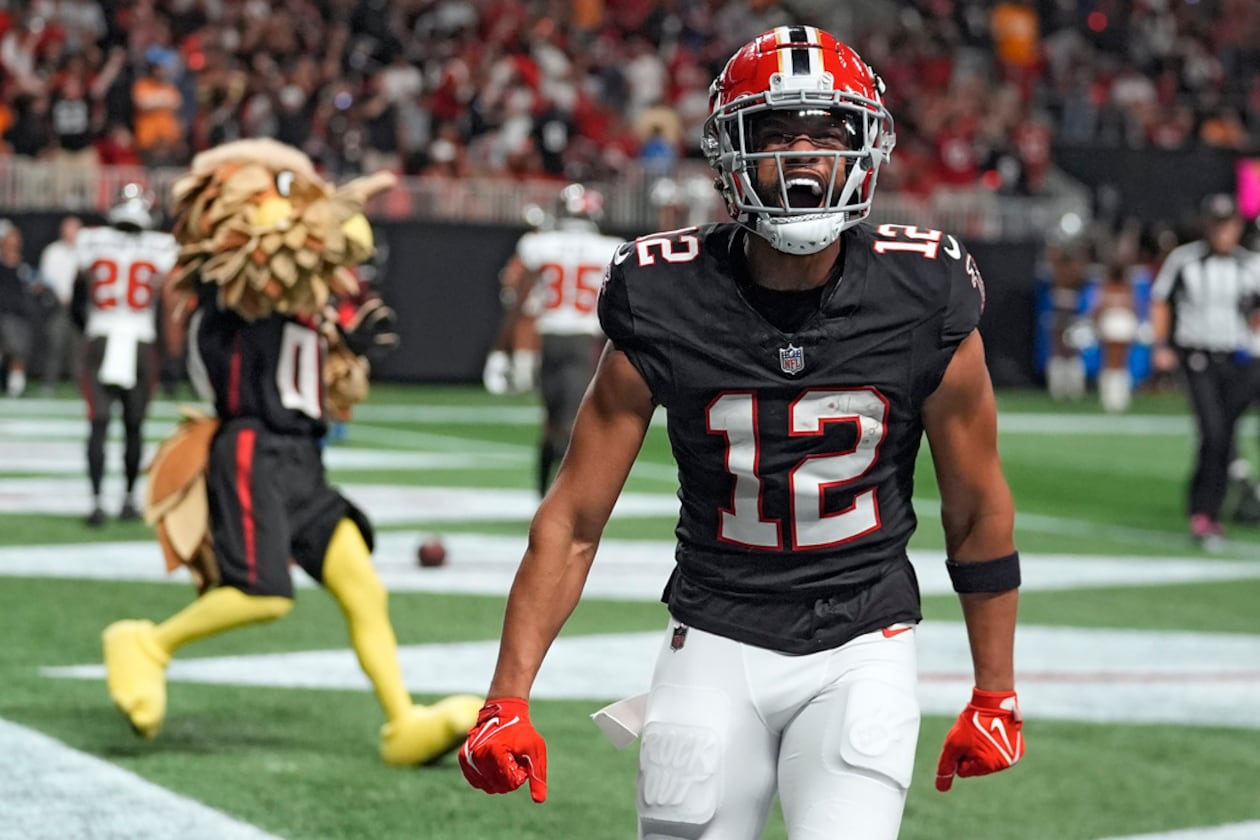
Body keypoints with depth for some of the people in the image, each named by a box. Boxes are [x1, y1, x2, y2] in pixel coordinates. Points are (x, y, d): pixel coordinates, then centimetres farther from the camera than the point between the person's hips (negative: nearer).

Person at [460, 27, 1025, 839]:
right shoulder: (666, 309, -10)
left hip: (861, 648, -1)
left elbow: (979, 513, 4)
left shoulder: (925, 304, -9)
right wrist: (507, 700, -9)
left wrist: (996, 695, 9)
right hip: (717, 643, 1)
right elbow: (571, 522, -3)